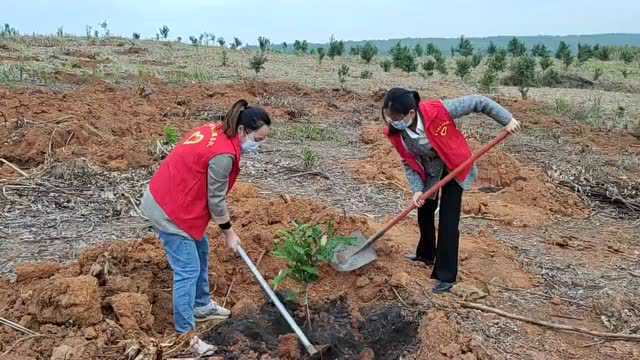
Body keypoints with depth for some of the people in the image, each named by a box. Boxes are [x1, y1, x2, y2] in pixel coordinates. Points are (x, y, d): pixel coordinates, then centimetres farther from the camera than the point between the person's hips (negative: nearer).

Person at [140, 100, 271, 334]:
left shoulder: (216, 130, 2)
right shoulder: (223, 155, -26)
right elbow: (216, 200, -16)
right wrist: (229, 232, -1)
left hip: (163, 197, 10)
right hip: (168, 211, -10)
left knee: (200, 251, 22)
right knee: (188, 270, -4)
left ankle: (202, 306, 38)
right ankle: (185, 332, 7)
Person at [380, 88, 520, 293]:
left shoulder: (438, 111, -38)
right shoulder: (395, 133, -24)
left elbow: (477, 102, -25)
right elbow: (408, 163, -11)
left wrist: (507, 120, -19)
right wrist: (417, 190, -23)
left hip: (454, 168, -4)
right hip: (428, 173, 5)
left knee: (448, 220, -9)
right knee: (424, 212, 18)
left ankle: (446, 276, 2)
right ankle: (426, 255, 44)